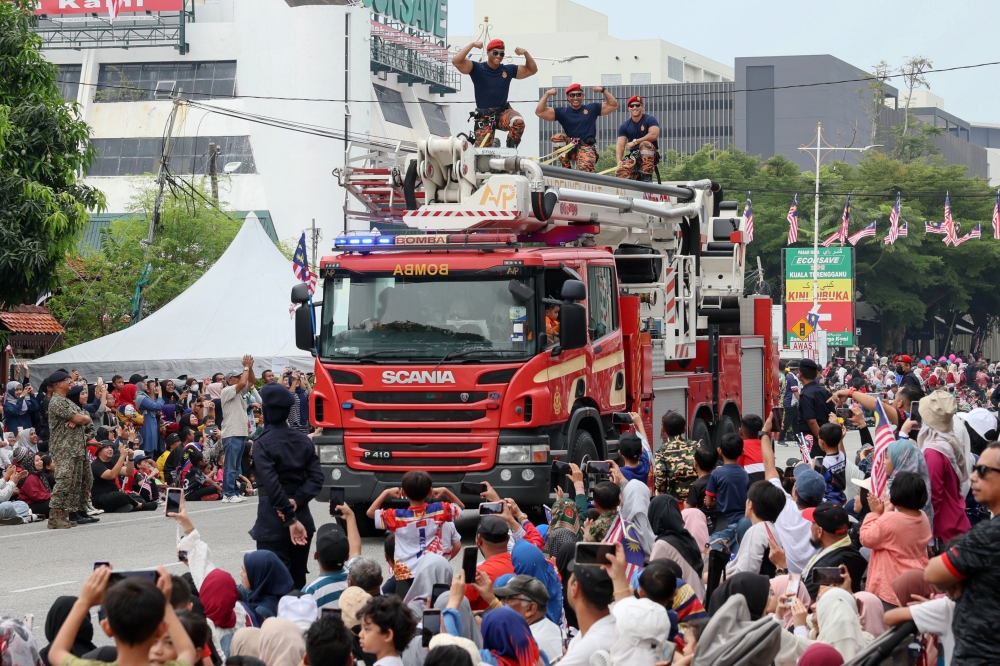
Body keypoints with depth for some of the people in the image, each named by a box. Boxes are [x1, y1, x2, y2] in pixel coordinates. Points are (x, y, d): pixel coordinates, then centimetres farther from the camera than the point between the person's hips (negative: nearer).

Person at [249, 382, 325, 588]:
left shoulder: (263, 443, -11)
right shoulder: (303, 441, 6)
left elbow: (271, 484, -18)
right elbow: (316, 477, -1)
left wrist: (290, 520, -18)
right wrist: (296, 501, -10)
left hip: (273, 521, -6)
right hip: (302, 517, 6)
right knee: (298, 579, 13)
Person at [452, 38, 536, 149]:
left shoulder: (508, 70, 5)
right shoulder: (477, 69, -5)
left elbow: (532, 70, 14)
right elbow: (456, 61, -18)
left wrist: (525, 53, -1)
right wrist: (472, 45, -19)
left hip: (503, 112, 2)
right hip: (484, 117, -2)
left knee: (518, 122, -31)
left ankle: (511, 149, -12)